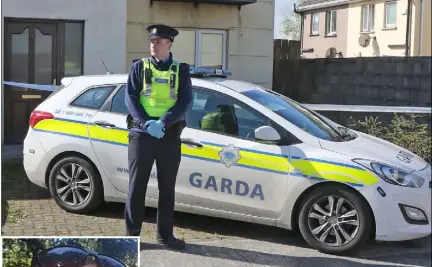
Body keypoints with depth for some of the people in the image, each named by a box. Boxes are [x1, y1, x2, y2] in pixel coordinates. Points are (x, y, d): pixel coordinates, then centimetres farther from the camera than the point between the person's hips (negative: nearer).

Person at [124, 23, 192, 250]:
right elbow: (130, 98, -1)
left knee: (167, 187, 7)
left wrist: (162, 123, -16)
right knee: (137, 185, 2)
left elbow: (185, 101, -3)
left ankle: (165, 234, 18)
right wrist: (147, 123, -16)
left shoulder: (181, 70, 7)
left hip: (170, 135, 1)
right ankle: (132, 233, 12)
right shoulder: (139, 67, 7)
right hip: (141, 133, -1)